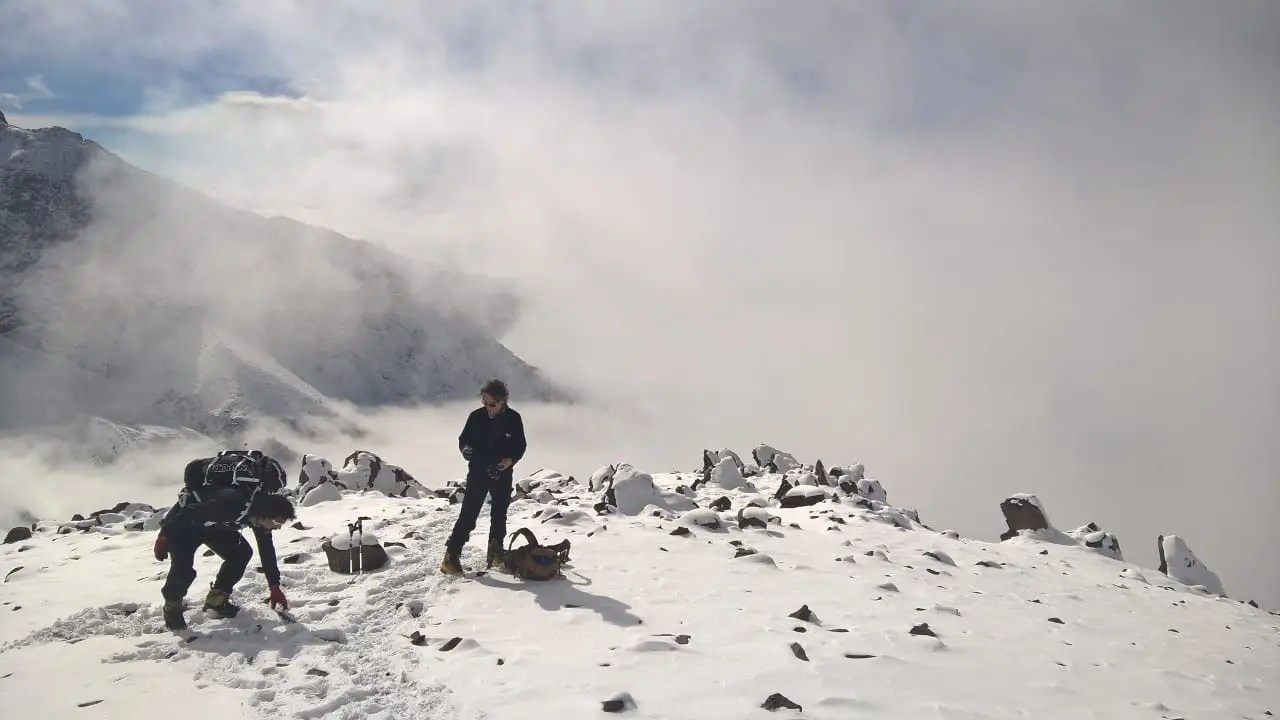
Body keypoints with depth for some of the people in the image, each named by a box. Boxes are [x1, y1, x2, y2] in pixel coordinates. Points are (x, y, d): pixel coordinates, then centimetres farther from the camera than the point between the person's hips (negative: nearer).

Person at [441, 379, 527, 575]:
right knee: (468, 515, -7)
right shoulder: (476, 416, -5)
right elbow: (463, 439, 4)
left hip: (502, 475, 1)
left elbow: (520, 446, 0)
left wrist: (509, 460, -18)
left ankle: (496, 555, 25)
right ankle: (451, 556, -6)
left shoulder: (514, 419, -5)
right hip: (477, 473, -1)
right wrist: (466, 449, -19)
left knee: (499, 516, 12)